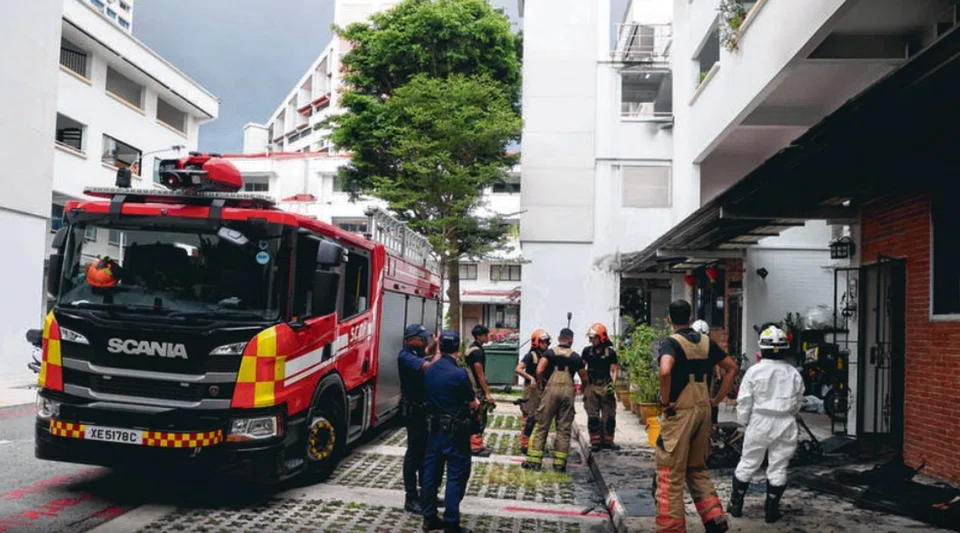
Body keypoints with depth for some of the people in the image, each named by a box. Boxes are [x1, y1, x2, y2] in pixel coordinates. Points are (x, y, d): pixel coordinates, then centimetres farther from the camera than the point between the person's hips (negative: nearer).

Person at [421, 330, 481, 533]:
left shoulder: (429, 371, 0)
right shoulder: (459, 374, -19)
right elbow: (473, 404, -9)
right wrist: (476, 404, 12)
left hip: (434, 428, 7)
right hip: (454, 431, -7)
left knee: (431, 471, 13)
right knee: (456, 475, 0)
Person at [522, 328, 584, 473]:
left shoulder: (550, 353, 5)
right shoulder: (576, 357, 11)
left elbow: (539, 371, -8)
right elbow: (584, 378, 18)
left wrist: (543, 381, 12)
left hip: (552, 389, -1)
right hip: (568, 390, 1)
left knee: (542, 425, 5)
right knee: (564, 428, 7)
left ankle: (534, 460, 4)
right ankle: (560, 463, 8)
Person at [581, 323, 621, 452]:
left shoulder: (610, 352, -1)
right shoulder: (587, 351, 4)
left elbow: (614, 370, 2)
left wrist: (612, 383, -10)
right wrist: (584, 383, 2)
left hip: (606, 386, -1)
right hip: (591, 386, 1)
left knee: (609, 415, 3)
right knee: (593, 416, 2)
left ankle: (607, 441, 13)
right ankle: (595, 442, 8)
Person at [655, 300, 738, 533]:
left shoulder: (671, 342, -11)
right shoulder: (706, 342, 9)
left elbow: (665, 371, -30)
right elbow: (731, 367, 17)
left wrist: (665, 402, -17)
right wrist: (717, 399, 15)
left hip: (679, 412, -6)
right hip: (703, 410, 7)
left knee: (671, 474, 1)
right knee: (698, 470, 21)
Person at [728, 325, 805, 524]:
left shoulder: (754, 371, -10)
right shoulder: (794, 373, -2)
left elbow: (744, 401, -6)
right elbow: (798, 403, 8)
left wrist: (743, 421, 9)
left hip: (760, 423, -1)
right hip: (785, 425, 2)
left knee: (747, 464, 11)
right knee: (778, 467, 9)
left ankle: (736, 504, 20)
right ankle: (771, 509, 14)